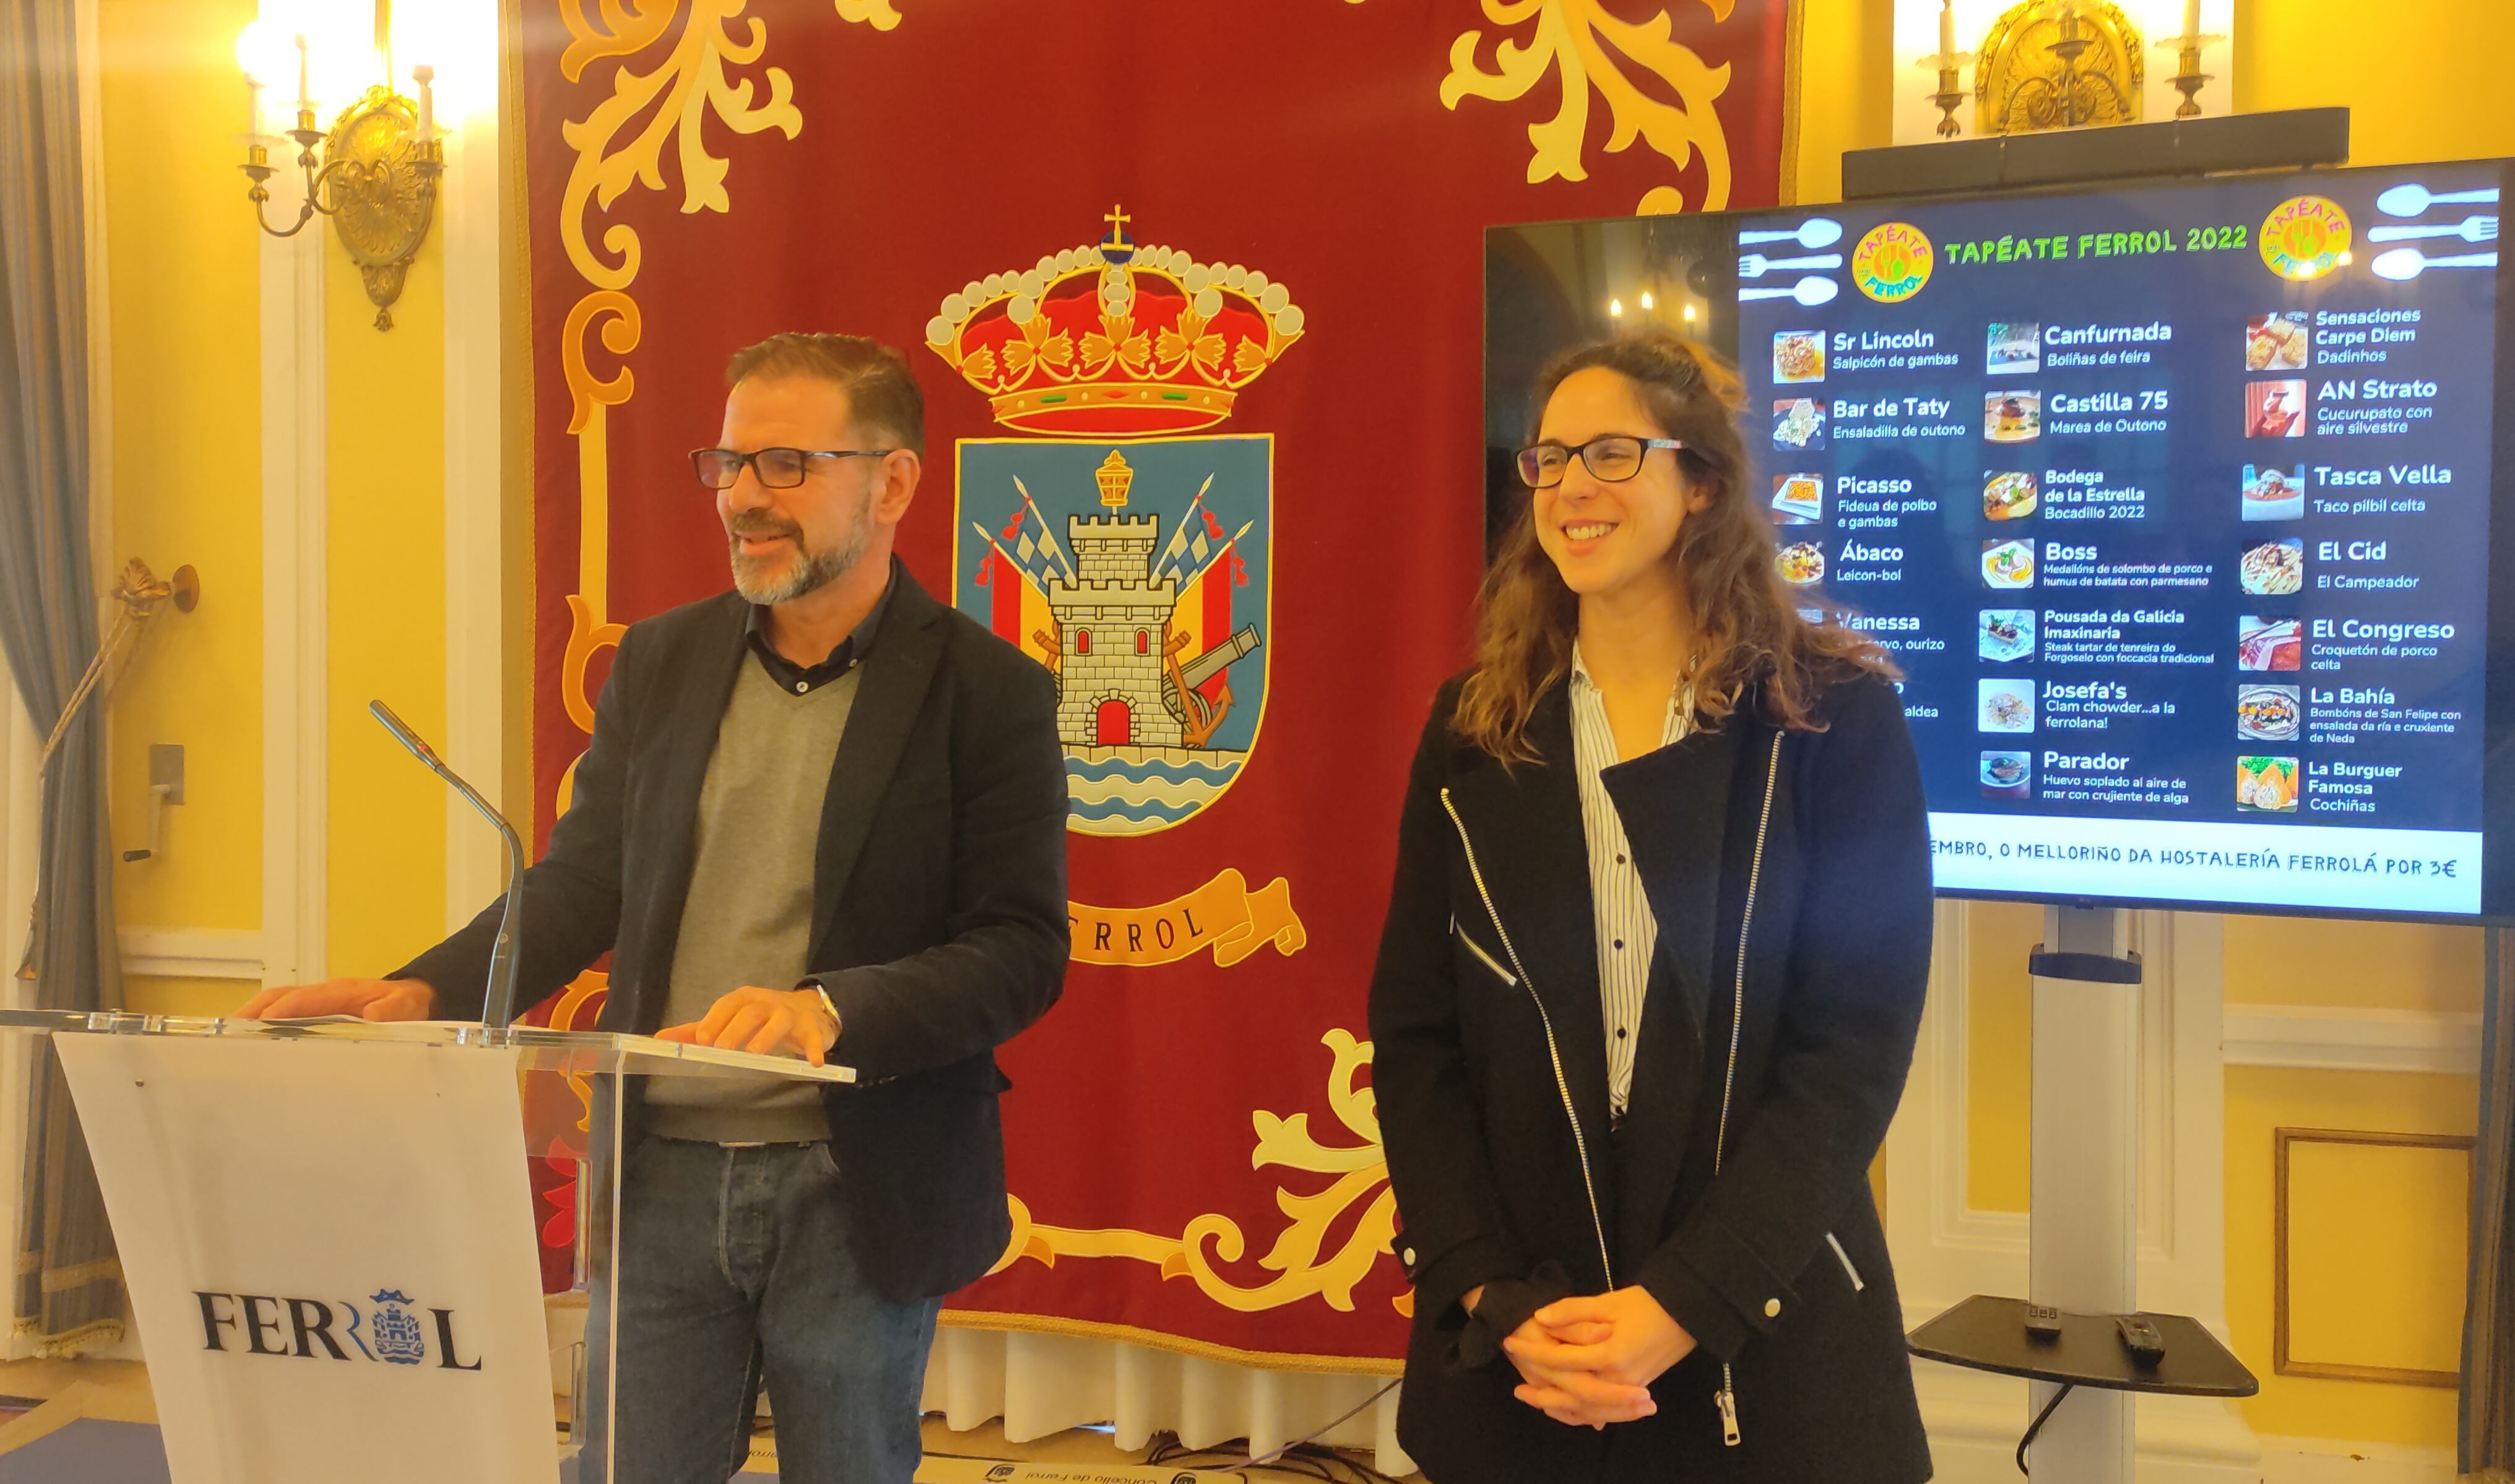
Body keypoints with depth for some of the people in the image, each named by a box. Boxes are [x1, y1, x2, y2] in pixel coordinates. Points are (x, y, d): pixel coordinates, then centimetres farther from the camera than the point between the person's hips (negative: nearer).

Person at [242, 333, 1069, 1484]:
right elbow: (582, 884, 9)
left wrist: (832, 1005, -27)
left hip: (856, 1196, -3)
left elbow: (1022, 949, -11)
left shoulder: (989, 692, -7)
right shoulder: (659, 663, 7)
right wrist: (424, 991, -7)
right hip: (659, 1176, 3)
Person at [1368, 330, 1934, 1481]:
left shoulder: (1833, 720, -4)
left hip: (1764, 1344, -2)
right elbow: (1414, 1036, 1)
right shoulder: (1474, 729, 3)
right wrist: (1497, 1299, -10)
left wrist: (1682, 1305, -16)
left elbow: (1856, 1042, -9)